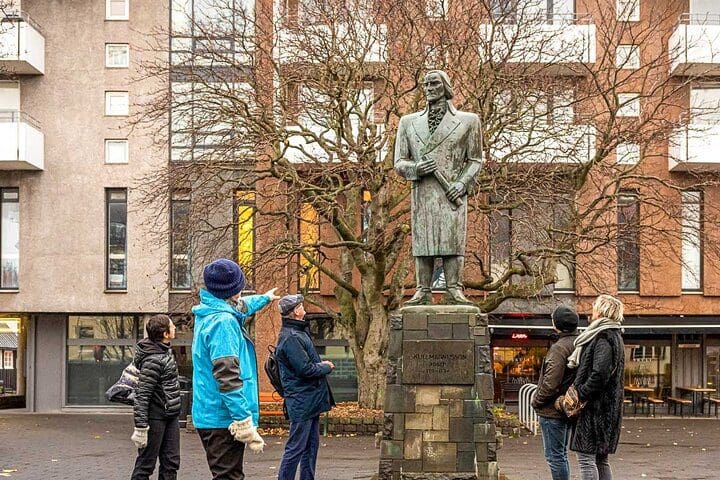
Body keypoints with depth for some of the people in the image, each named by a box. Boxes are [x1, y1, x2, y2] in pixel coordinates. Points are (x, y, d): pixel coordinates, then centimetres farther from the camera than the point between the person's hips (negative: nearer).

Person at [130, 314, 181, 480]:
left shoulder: (166, 351, 7)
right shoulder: (153, 360, -22)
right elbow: (142, 395, -23)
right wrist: (141, 427, -24)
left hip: (170, 416, 9)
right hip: (155, 418, -9)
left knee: (171, 463, 10)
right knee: (145, 464, 1)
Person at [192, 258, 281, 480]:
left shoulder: (209, 314, 12)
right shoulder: (223, 322, -18)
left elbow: (241, 306, 37)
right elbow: (227, 378, -25)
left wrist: (264, 298, 55)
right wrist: (246, 424, -25)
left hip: (209, 417, 10)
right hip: (224, 419, -10)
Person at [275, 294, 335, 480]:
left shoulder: (299, 332, 15)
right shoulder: (291, 338, -19)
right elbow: (305, 369, -22)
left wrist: (322, 364, 4)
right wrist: (327, 367, -8)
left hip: (311, 400, 10)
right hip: (302, 401, -10)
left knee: (311, 445, 15)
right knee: (296, 448, -4)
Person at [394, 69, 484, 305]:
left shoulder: (467, 120, 11)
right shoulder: (409, 122, 15)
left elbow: (475, 160, 10)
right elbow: (399, 163, 12)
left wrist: (463, 182, -7)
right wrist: (416, 168, -10)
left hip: (452, 193, -2)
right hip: (422, 192, 2)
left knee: (453, 240, -7)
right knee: (422, 241, -2)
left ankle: (454, 291, -5)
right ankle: (423, 291, 0)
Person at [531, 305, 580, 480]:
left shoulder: (559, 348, -21)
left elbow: (550, 382, -25)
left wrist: (537, 401, -10)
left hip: (553, 410, -9)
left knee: (555, 456, -1)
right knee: (561, 455, 20)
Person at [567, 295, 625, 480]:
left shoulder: (604, 338, -15)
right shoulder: (614, 336, 17)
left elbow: (600, 374, -25)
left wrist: (580, 395, -17)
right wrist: (579, 392, 15)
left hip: (595, 407, -10)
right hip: (607, 407, 10)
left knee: (585, 457, -8)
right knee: (600, 459, 14)